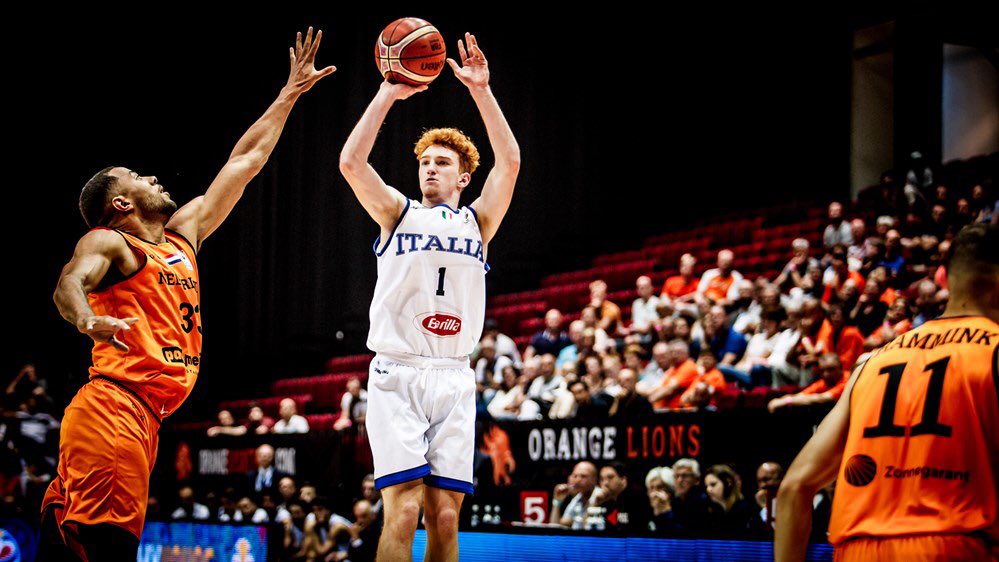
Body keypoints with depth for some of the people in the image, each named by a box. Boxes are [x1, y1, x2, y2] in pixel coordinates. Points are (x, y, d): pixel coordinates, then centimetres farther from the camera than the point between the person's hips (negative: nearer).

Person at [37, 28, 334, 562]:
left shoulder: (183, 235, 24)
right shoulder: (108, 242, 1)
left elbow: (244, 162, 30)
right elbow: (69, 282, -20)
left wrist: (290, 92, 34)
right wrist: (87, 319, -43)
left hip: (142, 418, 8)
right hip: (112, 407, -8)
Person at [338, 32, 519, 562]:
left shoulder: (477, 221, 15)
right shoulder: (397, 213, 11)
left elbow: (510, 162, 0)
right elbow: (351, 162, -5)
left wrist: (481, 90, -5)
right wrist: (387, 96, -7)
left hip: (454, 379, 2)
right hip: (396, 373, -2)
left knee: (445, 515, -1)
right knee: (404, 509, -14)